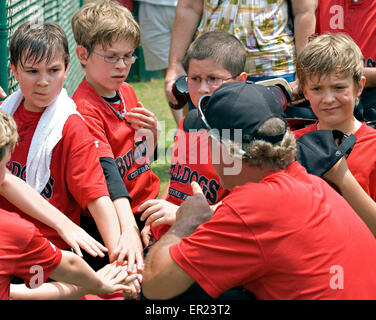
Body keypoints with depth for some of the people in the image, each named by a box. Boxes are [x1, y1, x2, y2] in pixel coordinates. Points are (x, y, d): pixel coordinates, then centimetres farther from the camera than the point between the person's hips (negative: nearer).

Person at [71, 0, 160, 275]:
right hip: (115, 220, -7)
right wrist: (128, 229, -43)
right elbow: (107, 172, -30)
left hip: (146, 206, 8)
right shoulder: (85, 110, -17)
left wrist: (153, 130, -2)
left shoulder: (126, 91, 8)